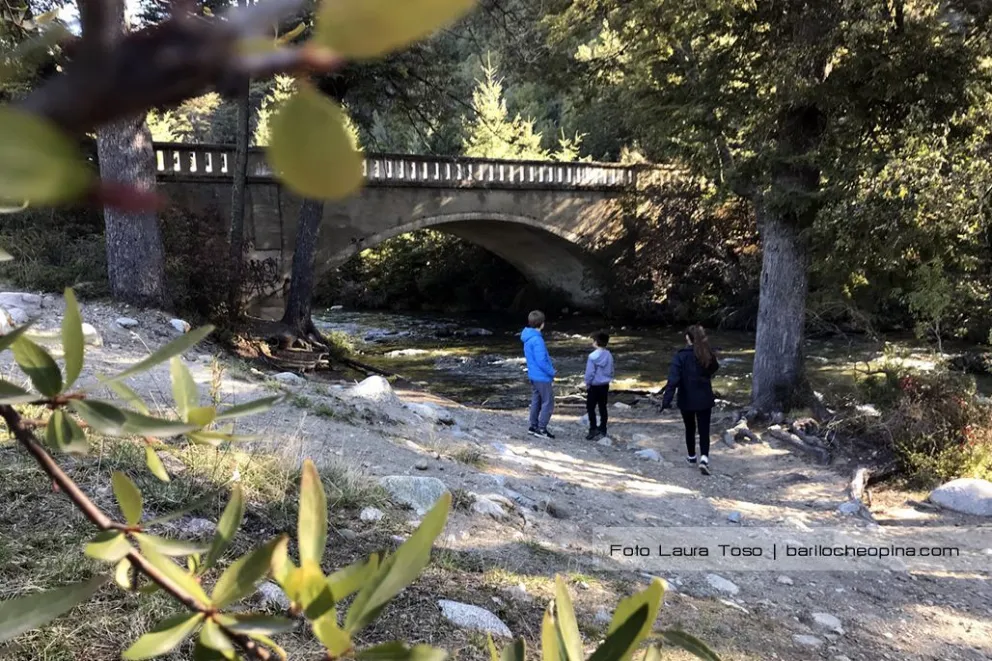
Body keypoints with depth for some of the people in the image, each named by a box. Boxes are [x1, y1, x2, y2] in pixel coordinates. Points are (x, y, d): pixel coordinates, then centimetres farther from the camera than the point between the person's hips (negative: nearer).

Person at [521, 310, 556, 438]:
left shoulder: (528, 337, 6)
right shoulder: (537, 340, -24)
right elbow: (541, 361, -25)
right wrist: (552, 372, -10)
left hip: (533, 375, 9)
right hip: (542, 377, -9)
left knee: (536, 401, 17)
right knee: (548, 402, 1)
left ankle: (533, 426, 23)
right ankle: (541, 429, 4)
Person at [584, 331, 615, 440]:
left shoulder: (593, 356, -18)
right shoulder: (609, 355, 2)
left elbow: (590, 372, -16)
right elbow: (611, 371, 9)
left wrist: (587, 383, -3)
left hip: (594, 386, -6)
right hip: (605, 385, 6)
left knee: (591, 408, 1)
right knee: (602, 407, 14)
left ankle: (593, 429, -7)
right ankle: (603, 429, 20)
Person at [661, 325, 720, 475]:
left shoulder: (681, 356, -14)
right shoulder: (708, 355, -4)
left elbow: (673, 379, -21)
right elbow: (714, 369, 16)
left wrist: (667, 400, -22)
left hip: (686, 400, -1)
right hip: (704, 399, 1)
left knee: (690, 429, 17)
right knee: (704, 430, 5)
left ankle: (692, 457, 30)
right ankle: (704, 458, -13)